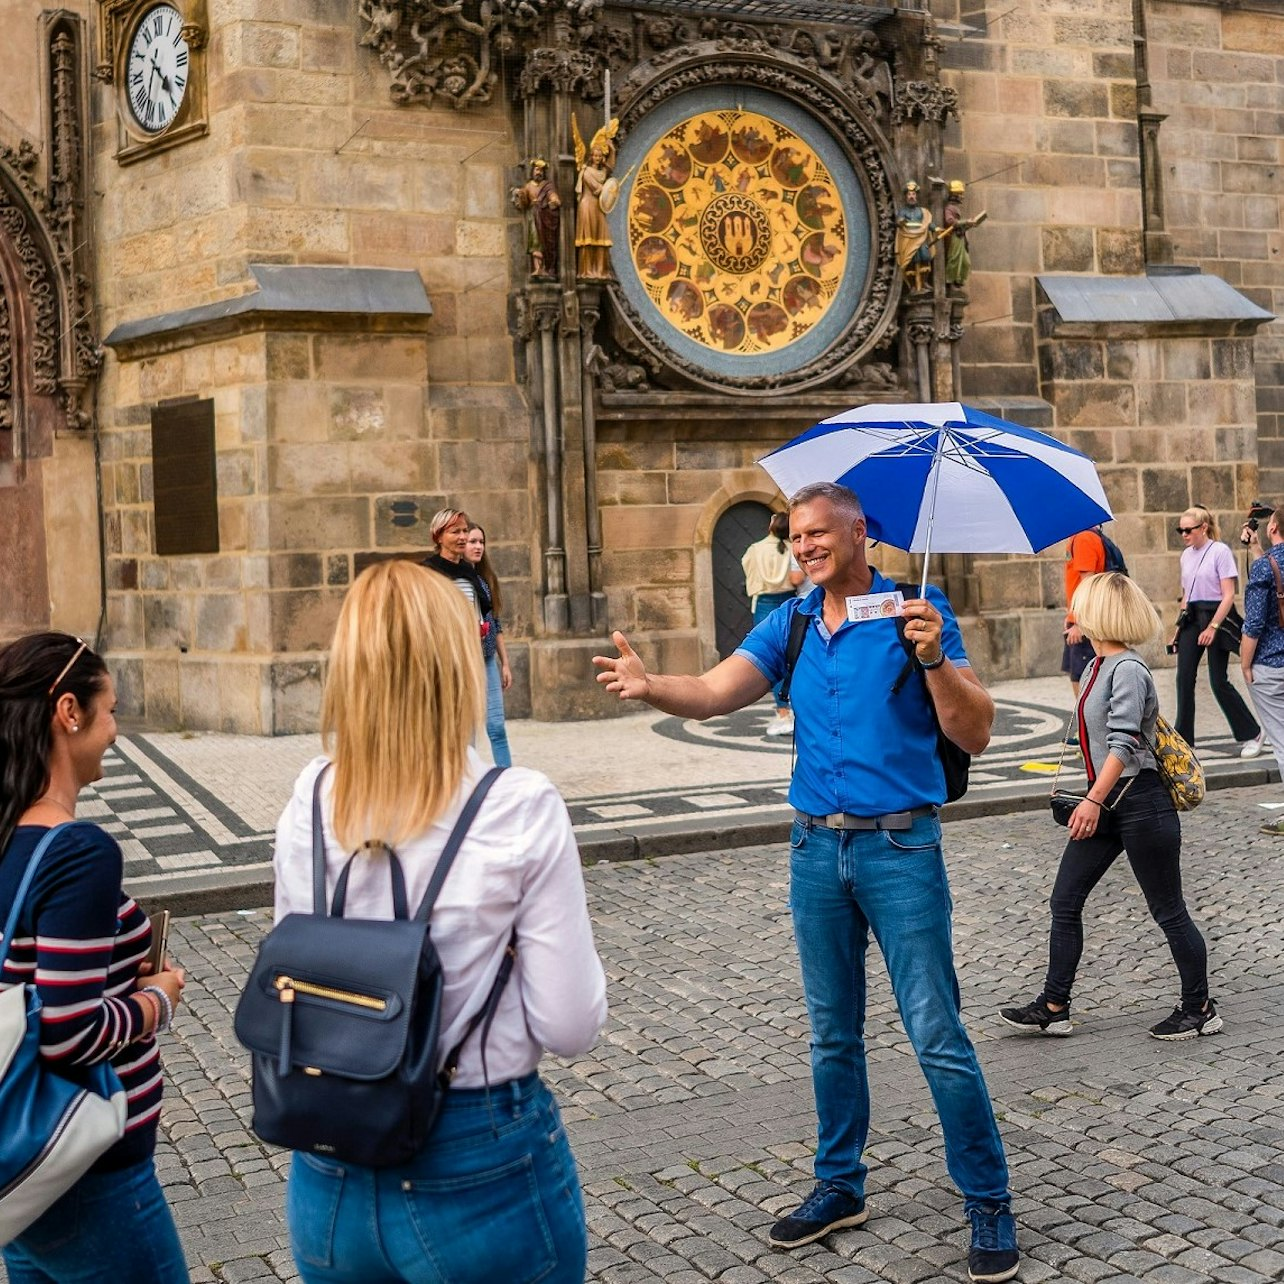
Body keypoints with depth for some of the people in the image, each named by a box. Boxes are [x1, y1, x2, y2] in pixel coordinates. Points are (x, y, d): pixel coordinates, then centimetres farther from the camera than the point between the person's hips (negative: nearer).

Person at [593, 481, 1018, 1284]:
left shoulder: (915, 614, -7)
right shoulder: (791, 625, 6)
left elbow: (974, 736, -13)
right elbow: (715, 694, -7)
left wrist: (934, 659, -29)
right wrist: (650, 686, -27)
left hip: (900, 846, -5)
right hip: (817, 847, 5)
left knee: (938, 1036, -3)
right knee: (833, 1035, 15)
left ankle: (990, 1203, 12)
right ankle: (840, 1186, 30)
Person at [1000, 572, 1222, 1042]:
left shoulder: (1128, 669, -17)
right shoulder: (1096, 667, 10)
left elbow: (1123, 742, -26)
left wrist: (1094, 801, -31)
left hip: (1140, 801, -9)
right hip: (1106, 803, 9)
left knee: (1168, 911, 4)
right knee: (1064, 902, 7)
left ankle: (1199, 1009, 20)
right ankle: (1053, 1007, 13)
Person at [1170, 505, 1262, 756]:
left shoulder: (1220, 551, -9)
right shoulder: (1186, 555, 11)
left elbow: (1229, 595, -13)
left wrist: (1213, 627, -20)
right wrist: (1178, 626, 15)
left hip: (1215, 617, -6)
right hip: (1191, 619, 6)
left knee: (1219, 682, -5)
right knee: (1184, 678, 0)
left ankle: (1251, 735, 11)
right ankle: (1183, 739, 6)